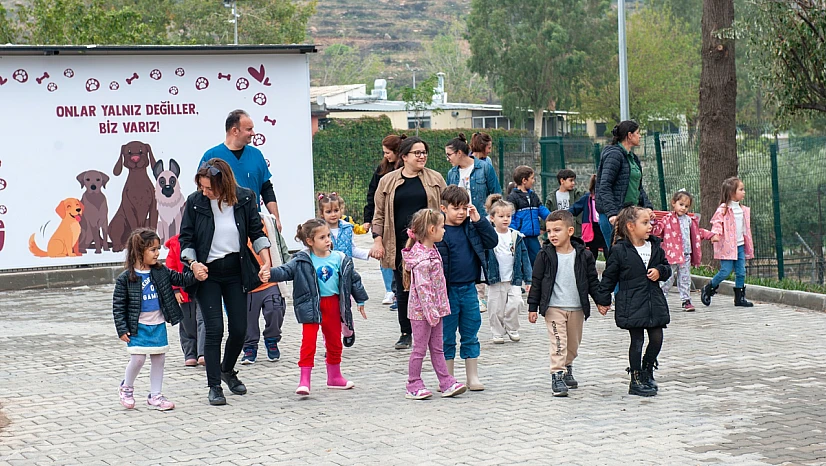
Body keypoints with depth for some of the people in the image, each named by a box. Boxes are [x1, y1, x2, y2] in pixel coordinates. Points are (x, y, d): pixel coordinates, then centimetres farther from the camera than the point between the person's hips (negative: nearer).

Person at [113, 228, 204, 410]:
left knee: (159, 359, 8)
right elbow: (118, 305, -8)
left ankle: (155, 395, 20)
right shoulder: (126, 279, -11)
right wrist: (122, 329, -12)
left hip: (158, 325, 5)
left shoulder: (161, 272, 1)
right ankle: (126, 388, 20)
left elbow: (180, 279, 8)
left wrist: (195, 276, -12)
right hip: (138, 327, -5)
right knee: (137, 359, -7)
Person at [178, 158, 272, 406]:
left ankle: (227, 370, 33)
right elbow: (186, 239, -1)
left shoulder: (245, 199, -6)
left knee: (239, 329, 5)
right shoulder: (195, 202, -8)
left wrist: (267, 264, -7)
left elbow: (257, 234, 3)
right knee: (214, 329, -8)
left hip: (236, 271, 2)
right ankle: (214, 386, 2)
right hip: (207, 274, -2)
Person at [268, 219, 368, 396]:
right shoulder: (302, 261, -8)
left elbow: (354, 279, 11)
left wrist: (360, 300, 16)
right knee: (309, 340, -13)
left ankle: (334, 377, 31)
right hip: (311, 305, -4)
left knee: (334, 341, 15)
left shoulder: (340, 259, 1)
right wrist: (270, 274, -37)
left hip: (333, 304, 4)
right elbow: (285, 271, -17)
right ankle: (304, 380, -11)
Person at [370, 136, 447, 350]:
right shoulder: (388, 182, 7)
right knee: (403, 290, 7)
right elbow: (380, 215, 9)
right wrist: (378, 241, 0)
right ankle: (406, 333, 17)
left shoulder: (435, 179, 6)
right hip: (400, 246, 1)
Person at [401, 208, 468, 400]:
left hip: (435, 309, 9)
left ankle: (447, 383, 14)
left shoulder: (432, 251, 10)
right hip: (421, 311, -9)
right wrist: (430, 312, -24)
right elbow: (422, 287, -24)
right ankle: (414, 386, 9)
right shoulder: (421, 258, -22)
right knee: (419, 348, 0)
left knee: (437, 348, 11)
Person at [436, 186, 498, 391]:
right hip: (448, 291, -4)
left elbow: (492, 241, 2)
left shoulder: (472, 228, 5)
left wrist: (478, 220, -6)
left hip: (469, 289, 4)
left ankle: (473, 377, 19)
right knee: (447, 337, 6)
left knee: (471, 335, 11)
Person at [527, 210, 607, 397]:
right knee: (558, 341, -12)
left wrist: (603, 301, 1)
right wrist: (533, 307, -1)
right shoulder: (545, 255, -4)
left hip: (577, 308, 2)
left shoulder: (583, 255, -2)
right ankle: (557, 376, -10)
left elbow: (593, 281, 6)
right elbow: (537, 282, 1)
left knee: (573, 343, 14)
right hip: (553, 307, -2)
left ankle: (567, 368, 35)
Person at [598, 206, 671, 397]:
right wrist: (603, 300, -1)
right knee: (637, 341, -1)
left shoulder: (655, 247, 7)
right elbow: (609, 277, -2)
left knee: (657, 338, 4)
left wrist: (660, 271, -6)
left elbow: (666, 267, 17)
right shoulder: (619, 250, -8)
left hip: (654, 301, 5)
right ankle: (636, 381, 10)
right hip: (632, 304, -5)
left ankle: (647, 371, 27)